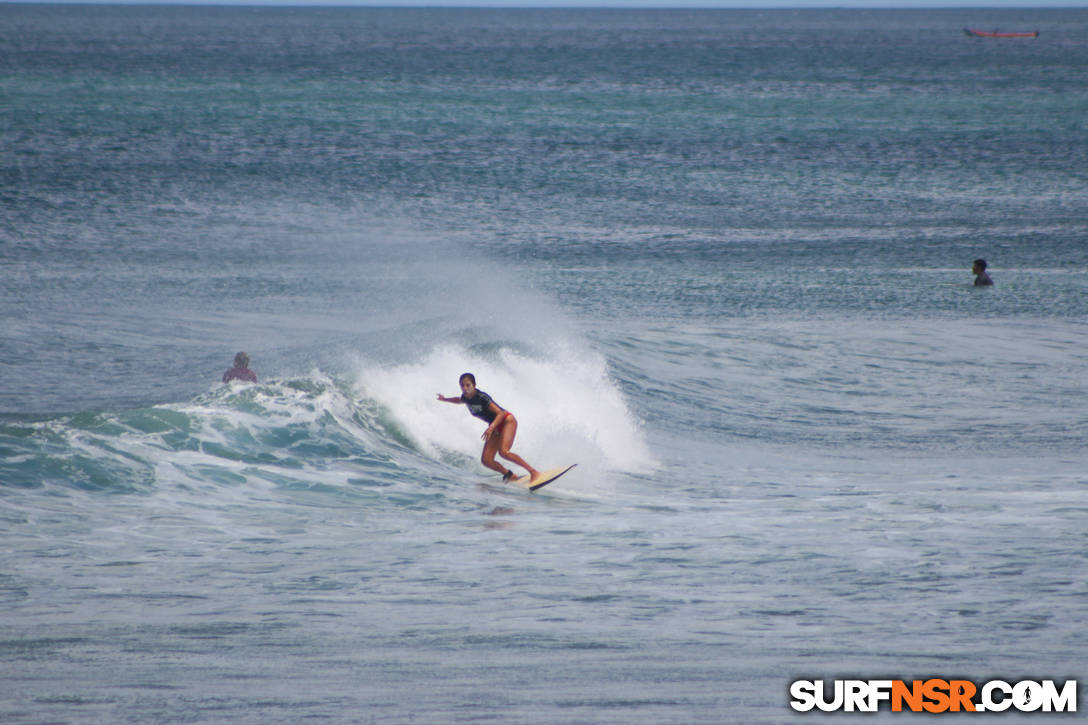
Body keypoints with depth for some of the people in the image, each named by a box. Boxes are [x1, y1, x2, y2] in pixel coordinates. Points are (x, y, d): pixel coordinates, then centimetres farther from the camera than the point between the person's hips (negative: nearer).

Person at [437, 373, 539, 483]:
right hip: (495, 426, 8)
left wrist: (491, 427, -45)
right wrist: (445, 399, 22)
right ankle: (509, 475, 15)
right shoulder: (466, 397, -3)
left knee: (503, 451, -30)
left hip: (507, 421, -8)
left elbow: (500, 413, -32)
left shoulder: (481, 398, -27)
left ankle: (532, 471, -23)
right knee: (486, 460, -6)